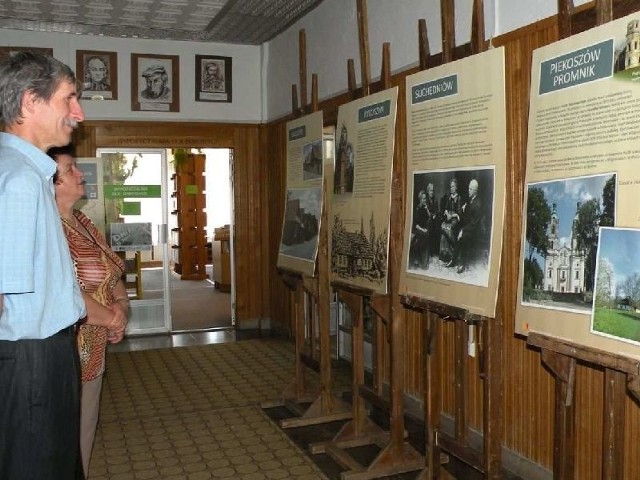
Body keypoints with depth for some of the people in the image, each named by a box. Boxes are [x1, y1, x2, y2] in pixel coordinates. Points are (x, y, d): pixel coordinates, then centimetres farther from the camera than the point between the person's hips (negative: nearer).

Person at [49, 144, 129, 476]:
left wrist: (121, 303, -3)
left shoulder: (81, 222, 10)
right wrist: (111, 318, -14)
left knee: (85, 434, 21)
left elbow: (111, 275, 17)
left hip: (93, 352, 9)